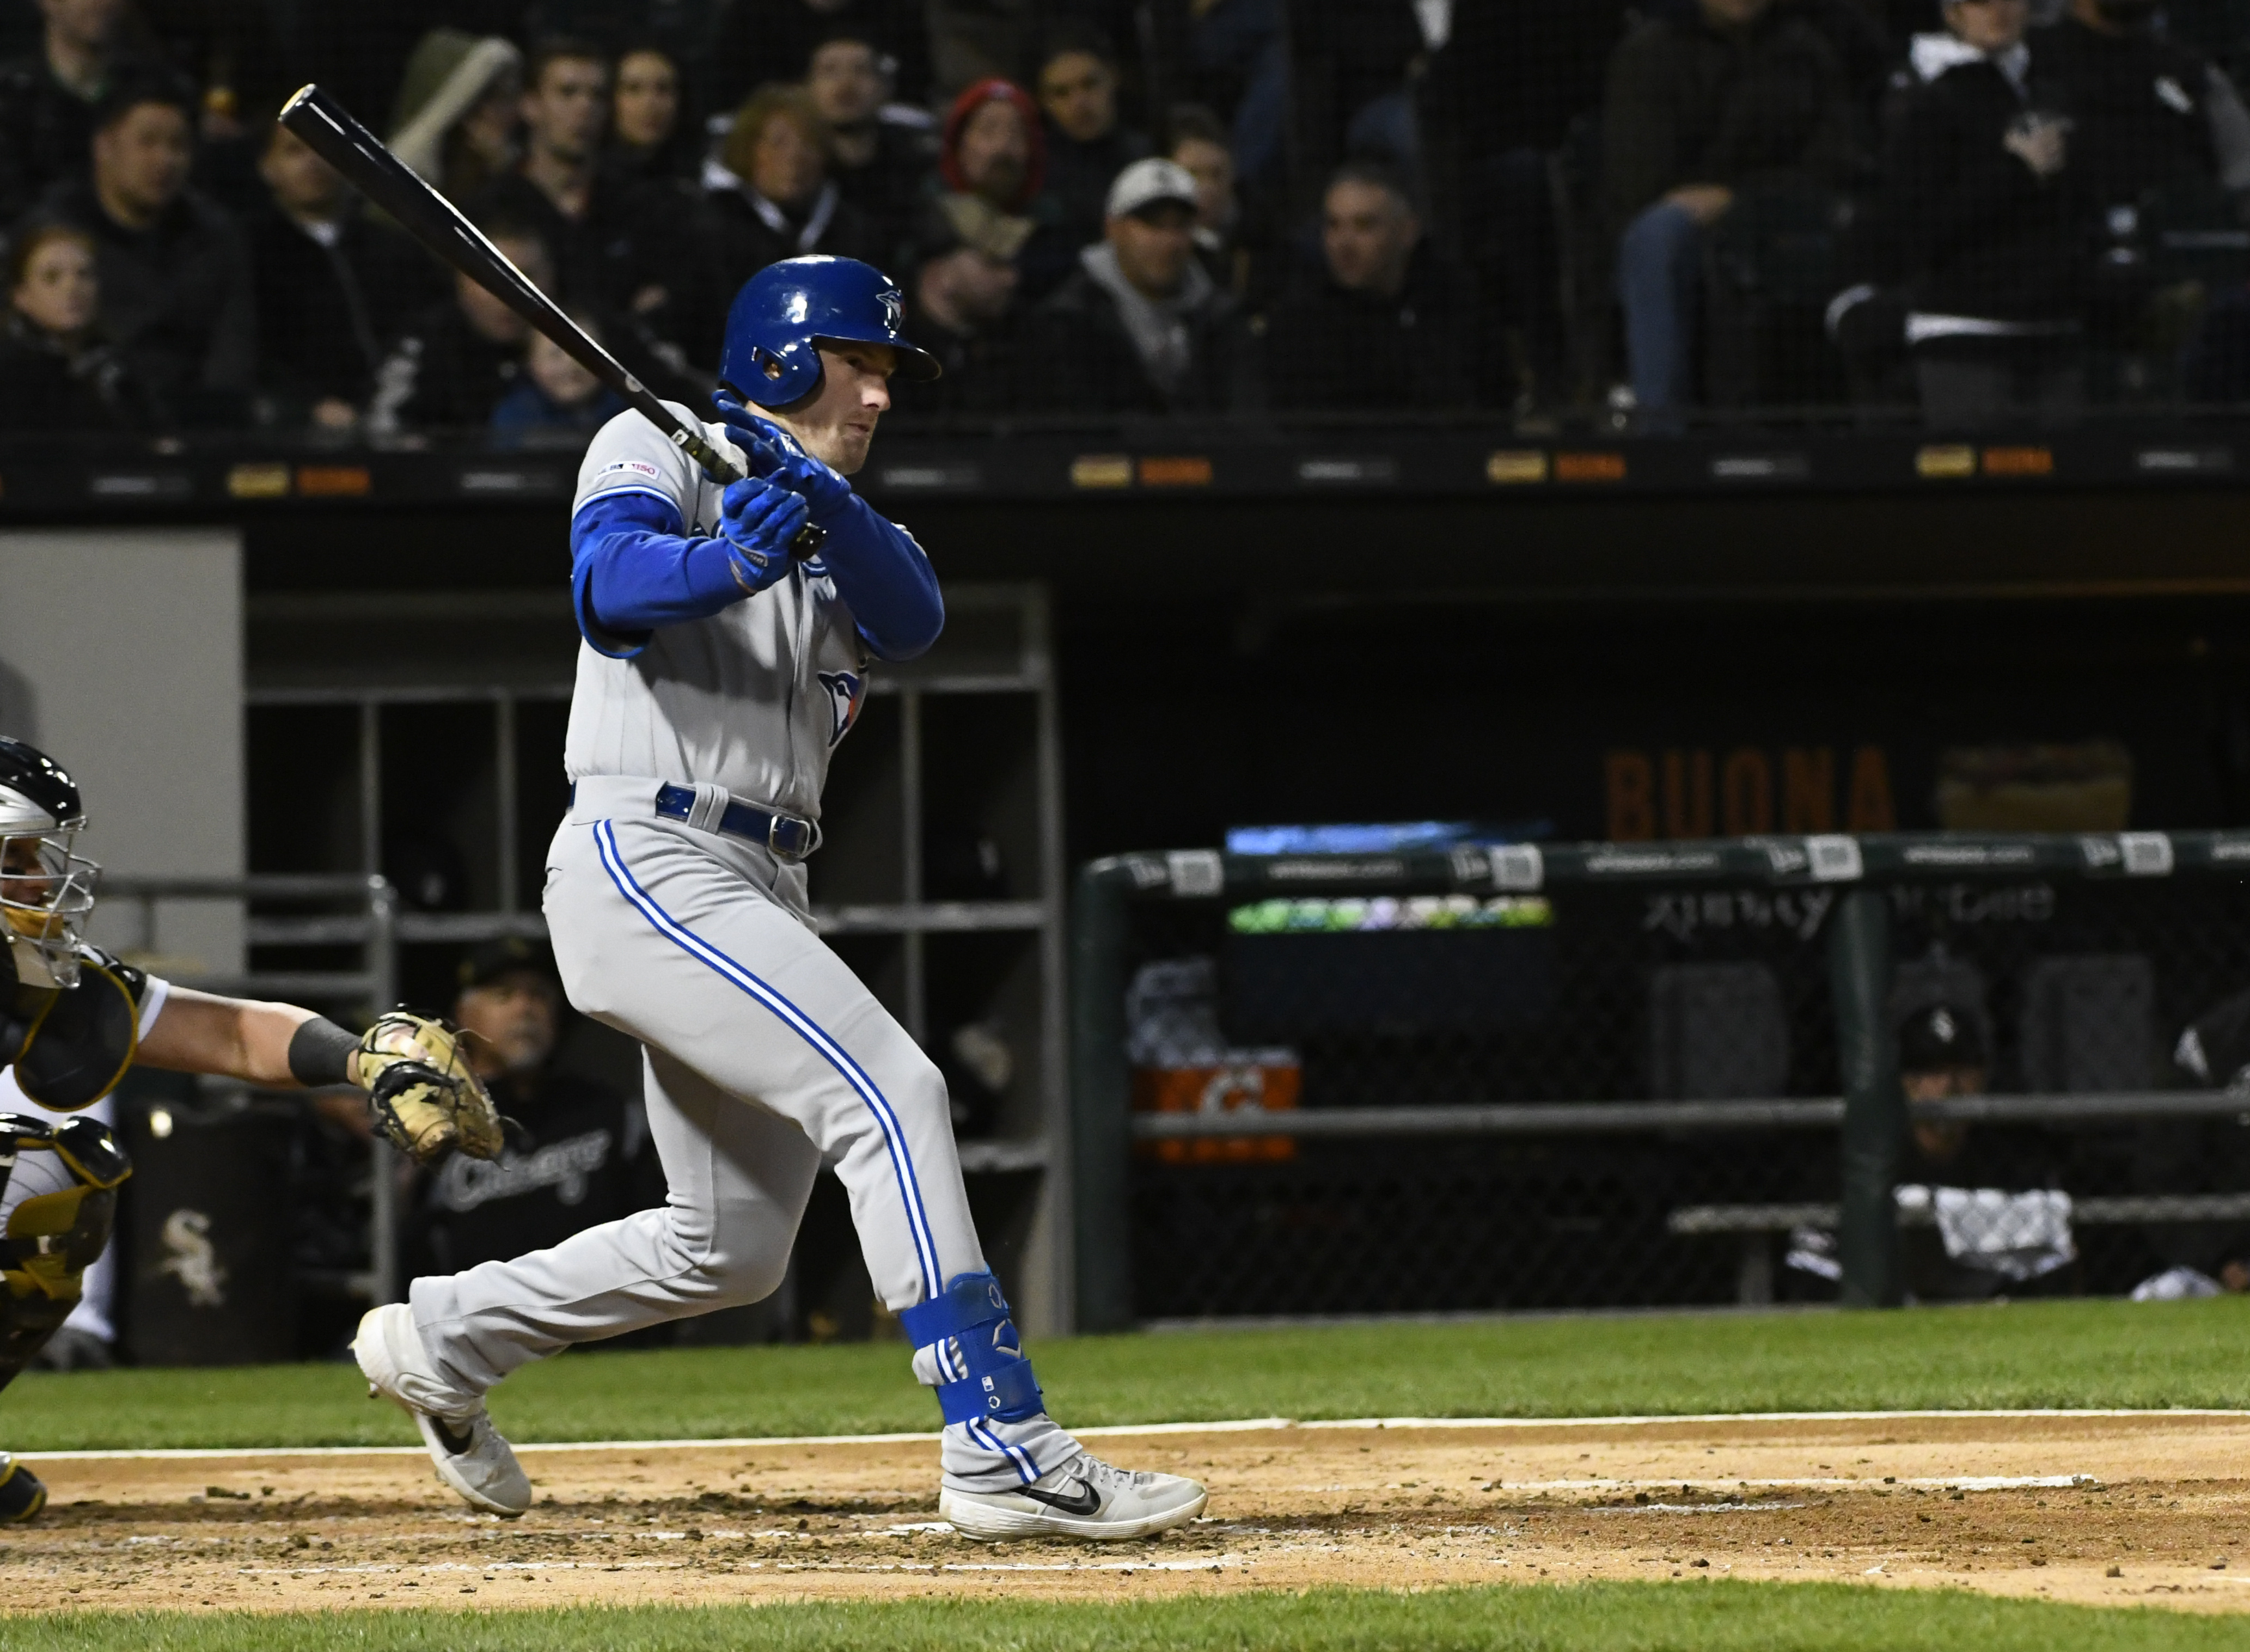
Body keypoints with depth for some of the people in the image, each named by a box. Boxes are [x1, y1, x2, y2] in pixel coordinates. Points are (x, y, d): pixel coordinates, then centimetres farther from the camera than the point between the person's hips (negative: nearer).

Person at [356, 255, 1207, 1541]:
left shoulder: (844, 529, 20)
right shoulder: (658, 451, 2)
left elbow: (913, 617, -5)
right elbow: (609, 577, -21)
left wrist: (820, 498, -24)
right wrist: (728, 561, -42)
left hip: (757, 898, 9)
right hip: (645, 863, -9)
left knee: (734, 1250, 14)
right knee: (892, 1092, -22)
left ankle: (442, 1340, 32)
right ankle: (1006, 1455, -28)